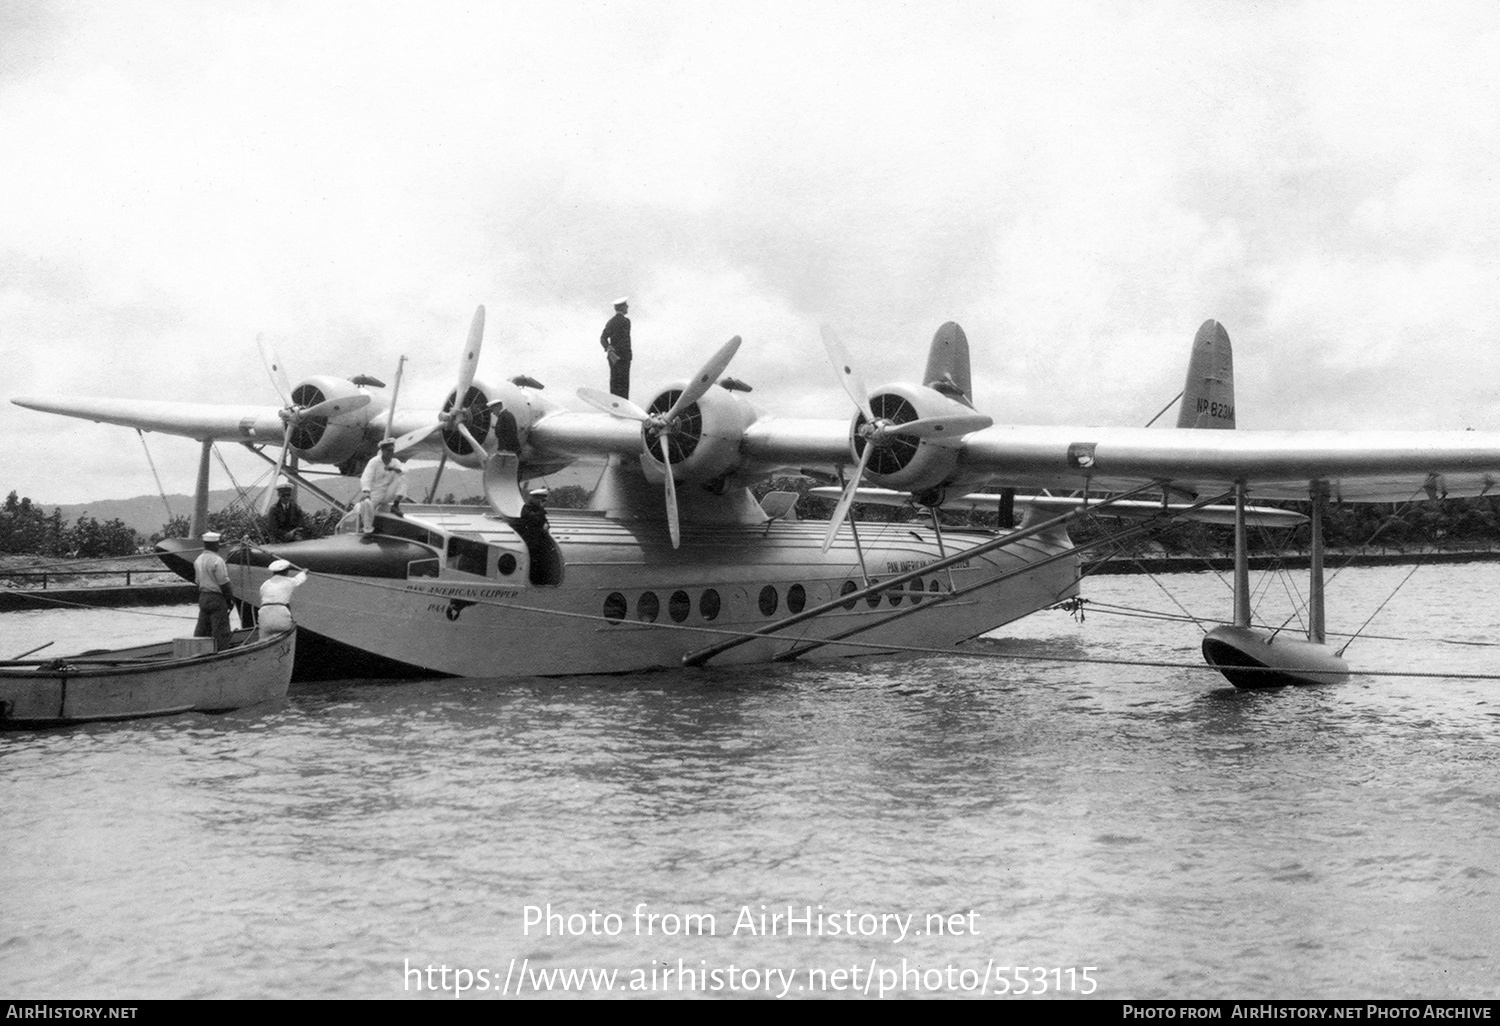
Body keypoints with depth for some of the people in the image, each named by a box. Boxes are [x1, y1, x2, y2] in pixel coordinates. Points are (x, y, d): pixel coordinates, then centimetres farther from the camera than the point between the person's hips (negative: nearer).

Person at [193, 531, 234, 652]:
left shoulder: (198, 560, 10)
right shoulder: (217, 561, -16)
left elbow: (197, 581, 16)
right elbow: (224, 583, -15)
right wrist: (231, 598, -5)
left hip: (203, 597, 8)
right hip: (217, 598, -8)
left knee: (202, 629, 12)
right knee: (220, 631, -4)